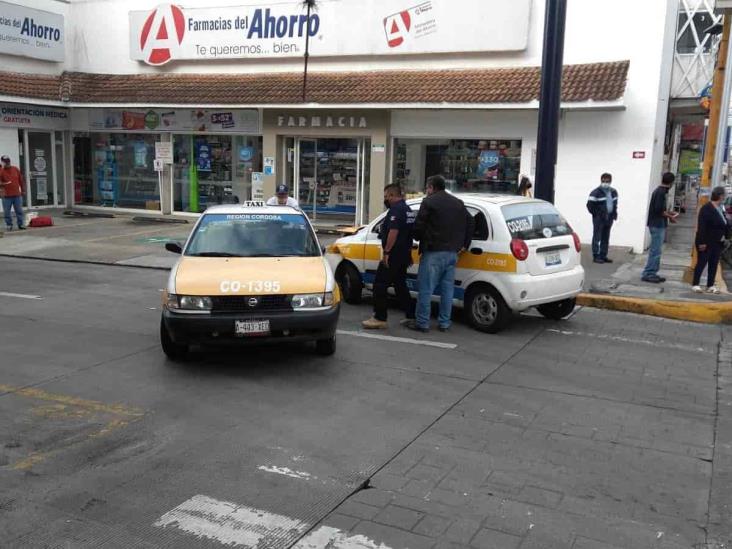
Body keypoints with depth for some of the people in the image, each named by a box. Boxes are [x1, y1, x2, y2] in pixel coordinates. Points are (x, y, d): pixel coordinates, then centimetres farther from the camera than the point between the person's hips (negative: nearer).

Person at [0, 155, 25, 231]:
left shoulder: (15, 169, 8)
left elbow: (21, 180, 13)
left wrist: (23, 190, 13)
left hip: (17, 195, 2)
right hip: (6, 196, -2)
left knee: (19, 211, 5)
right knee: (7, 212, 2)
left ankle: (21, 224, 12)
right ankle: (9, 225, 11)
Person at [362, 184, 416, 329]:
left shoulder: (396, 209, -15)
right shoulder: (408, 210, 17)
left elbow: (393, 231, -25)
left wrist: (386, 252, -24)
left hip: (394, 255, -10)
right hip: (404, 255, 10)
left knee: (379, 285, -6)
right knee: (400, 285, 18)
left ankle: (380, 319, -6)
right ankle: (411, 316, 21)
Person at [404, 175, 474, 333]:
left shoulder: (429, 202, -7)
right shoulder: (458, 203, 15)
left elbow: (419, 226, -11)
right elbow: (470, 223, 15)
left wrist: (420, 239, 9)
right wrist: (464, 244, 18)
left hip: (433, 253, -7)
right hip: (452, 253, 7)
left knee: (425, 289, -1)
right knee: (447, 289, 11)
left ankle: (422, 323, 2)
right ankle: (444, 323, 16)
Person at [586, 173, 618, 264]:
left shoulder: (613, 192, 11)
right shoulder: (596, 193, -12)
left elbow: (615, 204, 23)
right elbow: (590, 205, -11)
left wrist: (614, 214, 13)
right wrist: (596, 214, -9)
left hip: (609, 219, 7)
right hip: (599, 219, -7)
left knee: (606, 238, 10)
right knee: (597, 237, -3)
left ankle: (603, 256, 17)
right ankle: (596, 256, 0)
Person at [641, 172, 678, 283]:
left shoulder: (660, 191, 13)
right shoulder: (661, 192, -16)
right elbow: (658, 210, -21)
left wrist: (669, 213, 17)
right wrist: (670, 217, -9)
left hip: (658, 225, 10)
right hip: (658, 225, -10)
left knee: (656, 250, 13)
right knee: (655, 251, -7)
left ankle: (652, 273, 17)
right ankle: (648, 274, -4)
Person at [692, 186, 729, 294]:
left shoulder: (721, 208, 9)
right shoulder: (706, 208, -14)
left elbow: (724, 225, 15)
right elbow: (701, 226, -18)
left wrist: (725, 236, 5)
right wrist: (702, 242, -21)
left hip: (718, 243, 8)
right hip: (706, 242, -8)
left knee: (714, 264, 9)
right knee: (701, 263, -1)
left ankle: (710, 285, 16)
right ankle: (695, 284, 7)